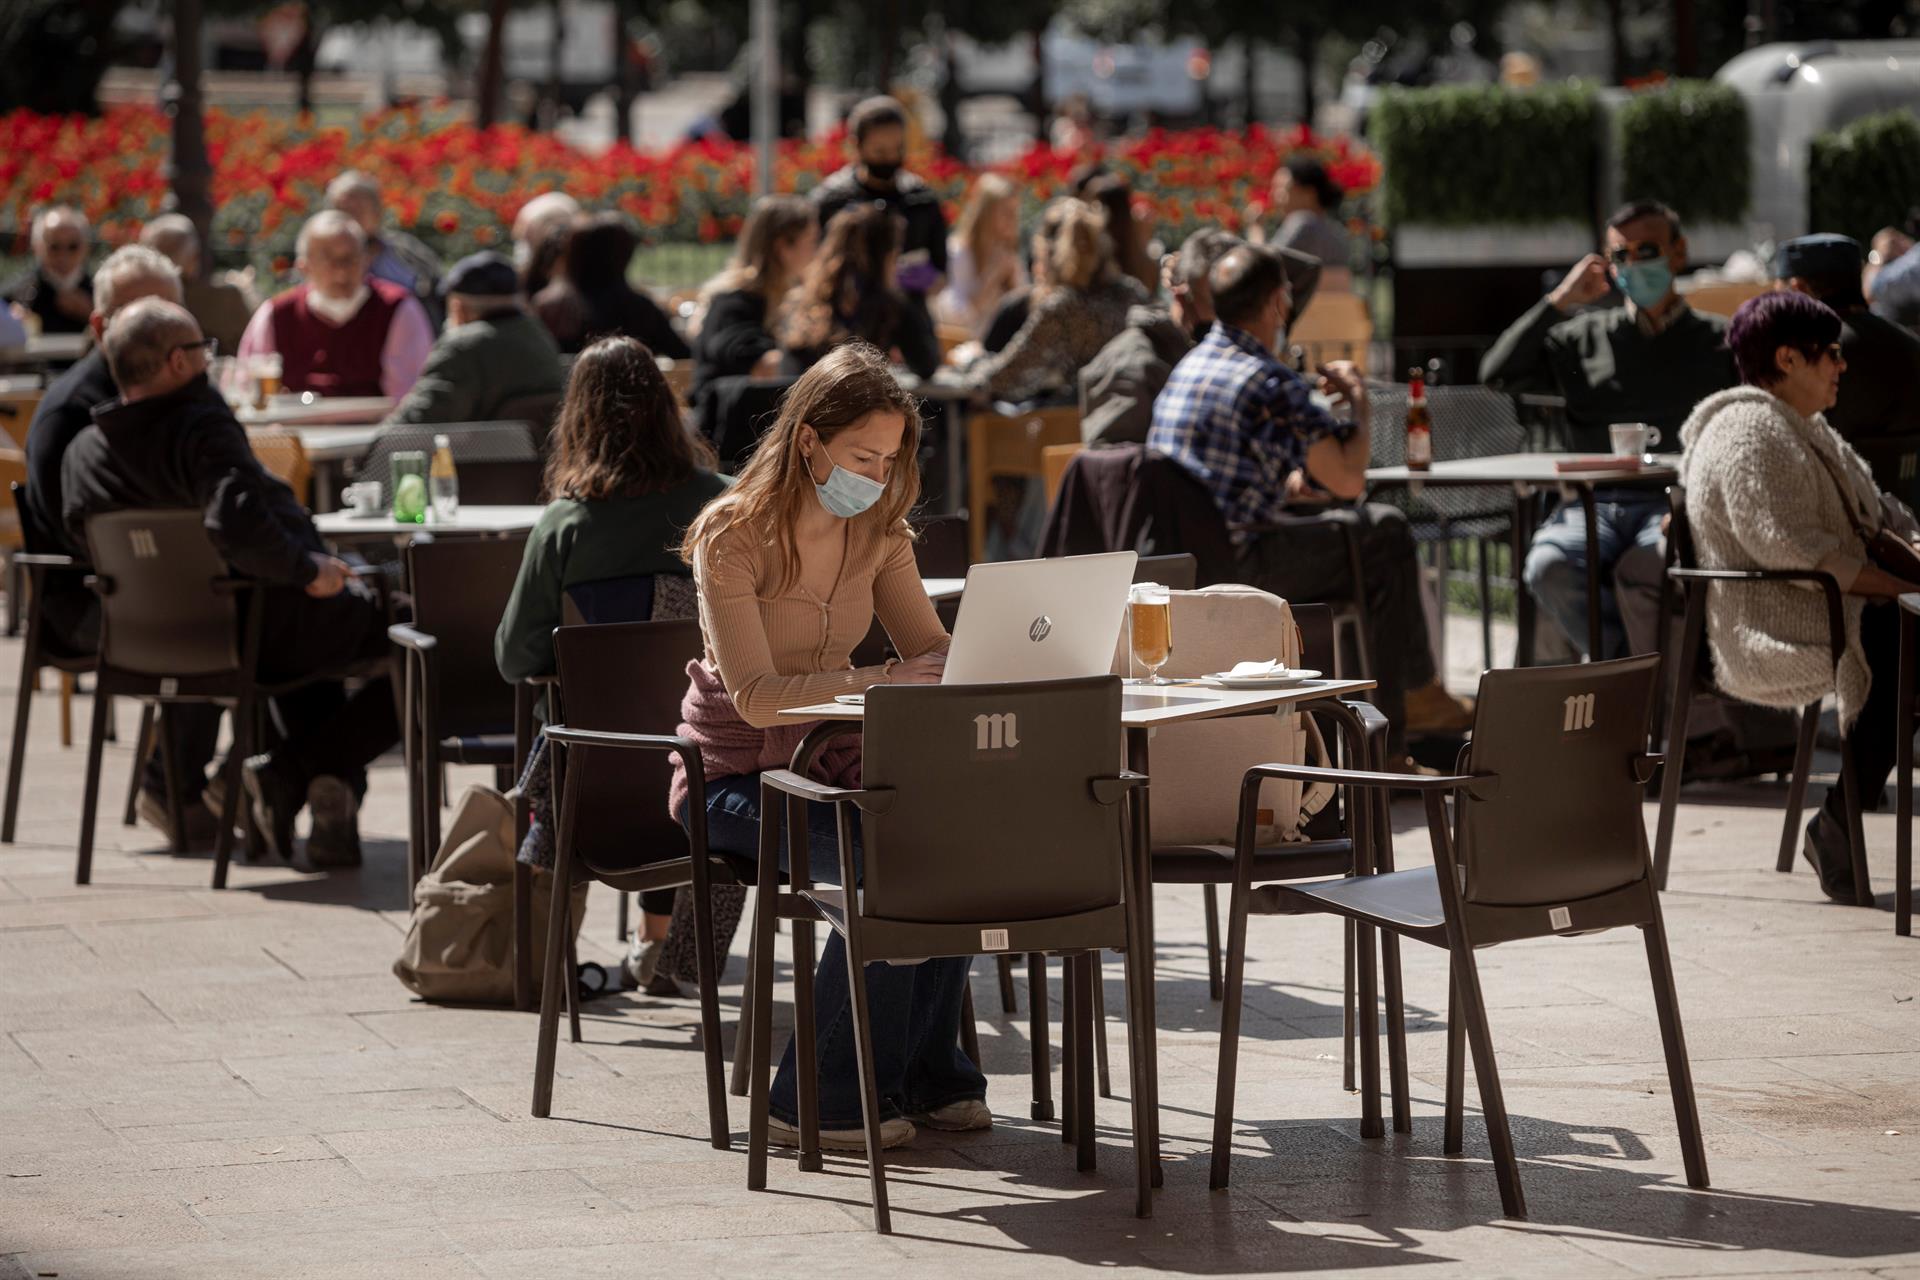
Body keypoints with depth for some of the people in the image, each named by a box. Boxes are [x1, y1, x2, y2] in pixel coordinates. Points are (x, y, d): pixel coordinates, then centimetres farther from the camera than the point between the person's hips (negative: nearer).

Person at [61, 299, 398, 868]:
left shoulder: (83, 452, -1)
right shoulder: (201, 430, -24)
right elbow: (238, 524, -39)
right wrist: (308, 570, -23)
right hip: (264, 631, -8)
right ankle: (294, 768, 0)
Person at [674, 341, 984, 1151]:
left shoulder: (879, 531, 5)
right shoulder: (732, 535, -15)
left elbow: (932, 651, 6)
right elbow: (756, 696, -23)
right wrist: (877, 681, -35)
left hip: (831, 762, 6)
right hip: (735, 774, -6)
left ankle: (926, 1075, -11)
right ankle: (820, 1100, -19)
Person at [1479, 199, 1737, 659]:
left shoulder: (1717, 342, 15)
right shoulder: (1584, 337, 23)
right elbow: (1497, 374, 12)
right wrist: (1561, 301, 11)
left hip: (1676, 503, -3)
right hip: (1594, 504, 3)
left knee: (1641, 568, -38)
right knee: (1551, 566, -32)